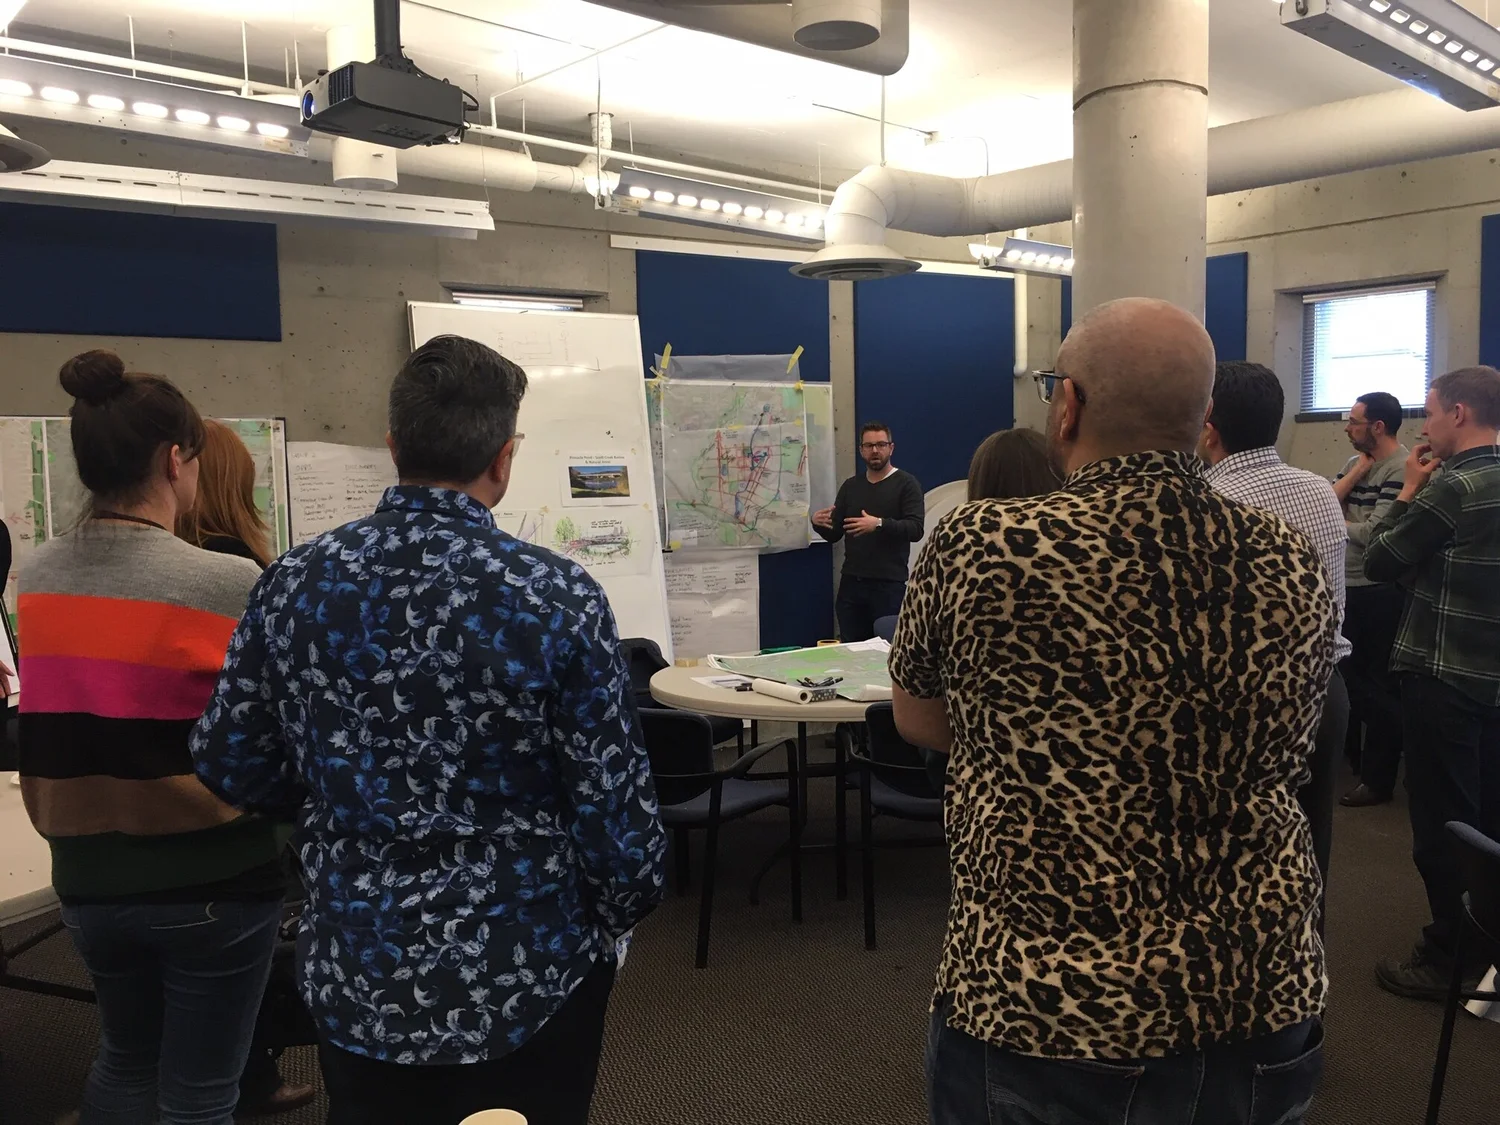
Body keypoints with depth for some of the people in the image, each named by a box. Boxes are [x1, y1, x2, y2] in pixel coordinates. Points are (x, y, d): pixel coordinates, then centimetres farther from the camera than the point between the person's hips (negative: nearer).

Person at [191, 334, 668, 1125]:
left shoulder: (293, 583, -8)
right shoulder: (556, 597, -19)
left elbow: (230, 769, 2)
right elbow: (612, 802, -15)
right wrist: (621, 914, 5)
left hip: (357, 978, 3)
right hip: (526, 978, -2)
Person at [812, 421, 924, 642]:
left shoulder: (906, 483, -1)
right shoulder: (850, 486, 15)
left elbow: (916, 529, -13)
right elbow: (834, 535, 15)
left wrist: (879, 524, -26)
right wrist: (818, 523, -7)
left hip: (889, 584, -4)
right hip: (851, 582, 5)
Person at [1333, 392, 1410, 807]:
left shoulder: (1401, 469, -16)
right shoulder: (1354, 463, 10)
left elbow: (1374, 534, -20)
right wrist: (1356, 472, -7)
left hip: (1381, 593, -8)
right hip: (1347, 587, 9)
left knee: (1380, 686, 2)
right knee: (1346, 677, 19)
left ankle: (1378, 778, 13)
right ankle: (1347, 760, 34)